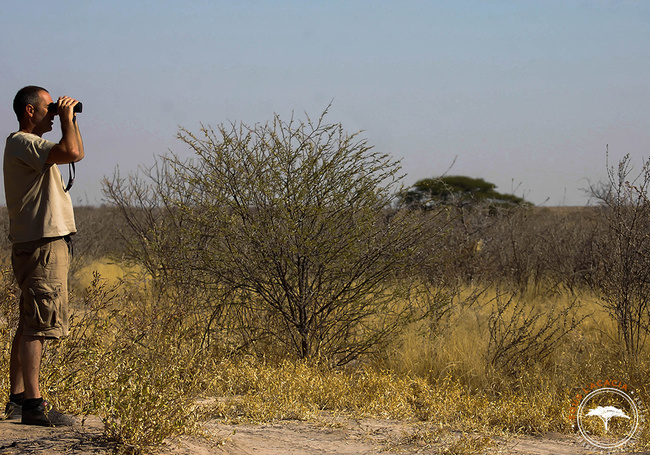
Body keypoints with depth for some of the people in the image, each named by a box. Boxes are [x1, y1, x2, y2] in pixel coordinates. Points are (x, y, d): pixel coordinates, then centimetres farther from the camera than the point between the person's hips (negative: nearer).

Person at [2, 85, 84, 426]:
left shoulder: (30, 144, 21)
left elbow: (76, 153, 34)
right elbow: (72, 153, -27)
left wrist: (71, 121, 23)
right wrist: (67, 118, -13)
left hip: (47, 243, 11)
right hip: (42, 244, -11)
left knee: (29, 326, 13)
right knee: (37, 325, -12)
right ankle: (33, 403, -14)